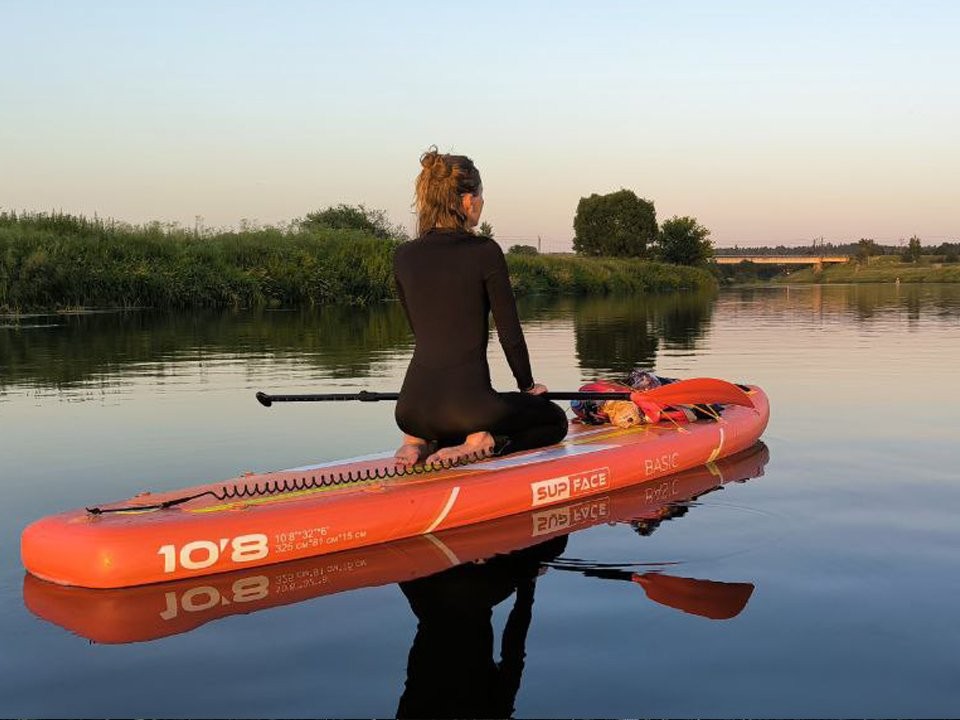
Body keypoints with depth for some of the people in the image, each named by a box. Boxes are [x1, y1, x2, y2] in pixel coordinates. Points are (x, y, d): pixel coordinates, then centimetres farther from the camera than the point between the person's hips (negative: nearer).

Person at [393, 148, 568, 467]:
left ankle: (421, 442, 9)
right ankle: (482, 444, -5)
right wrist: (528, 385, 12)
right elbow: (509, 330, -4)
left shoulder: (404, 256, 6)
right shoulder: (484, 252, -9)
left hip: (411, 407, 6)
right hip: (464, 402, -5)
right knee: (555, 420, 21)